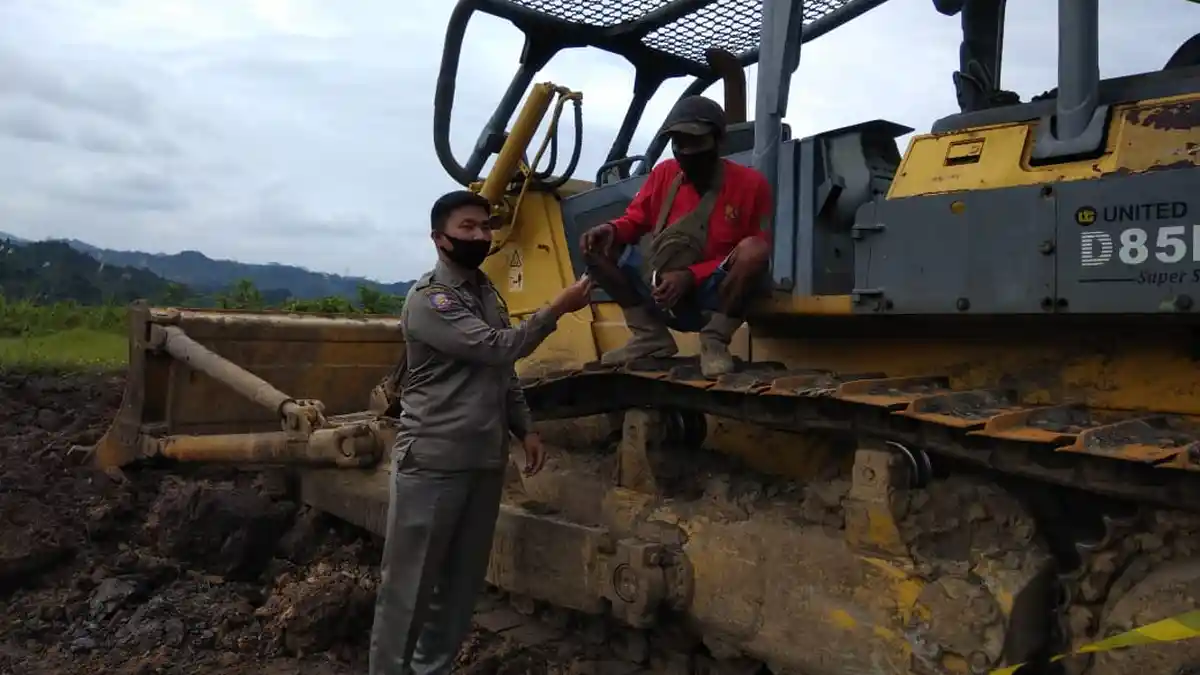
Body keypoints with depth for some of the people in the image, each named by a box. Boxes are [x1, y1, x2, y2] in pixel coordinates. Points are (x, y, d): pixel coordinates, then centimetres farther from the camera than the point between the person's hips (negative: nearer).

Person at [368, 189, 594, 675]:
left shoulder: (487, 293, 14)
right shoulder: (428, 299, -12)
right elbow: (498, 348, -21)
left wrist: (524, 428, 11)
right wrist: (558, 308, -18)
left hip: (485, 462, 8)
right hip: (432, 462, -7)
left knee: (461, 585, 14)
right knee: (409, 589, 1)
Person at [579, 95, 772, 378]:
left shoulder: (750, 183, -11)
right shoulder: (665, 173, 1)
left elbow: (756, 254, -14)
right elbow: (635, 220, 8)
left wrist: (691, 276, -24)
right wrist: (611, 230, -19)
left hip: (715, 297, -4)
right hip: (666, 294, 4)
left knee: (754, 249, -34)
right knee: (596, 245, -7)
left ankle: (715, 342, -15)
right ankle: (650, 336, -5)